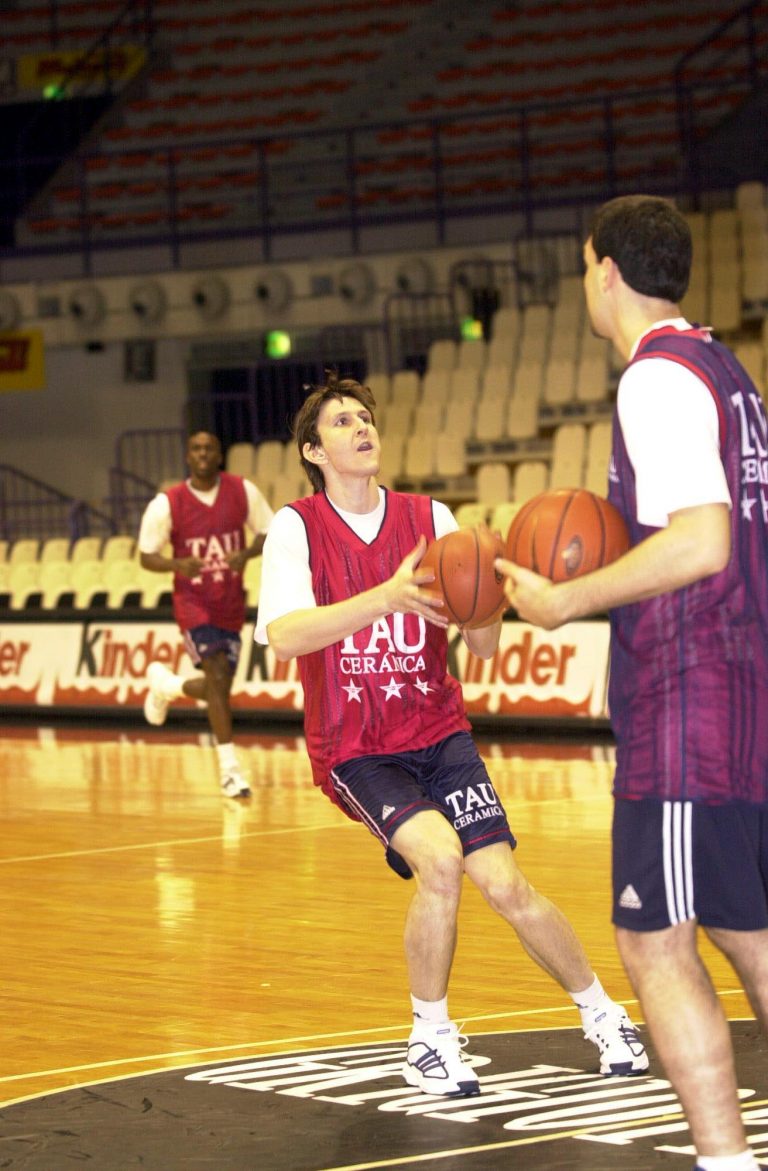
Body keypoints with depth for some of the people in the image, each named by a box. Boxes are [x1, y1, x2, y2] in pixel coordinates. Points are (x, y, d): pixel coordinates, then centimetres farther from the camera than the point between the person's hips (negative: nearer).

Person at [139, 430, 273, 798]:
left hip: (230, 603, 4)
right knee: (218, 674, -20)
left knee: (217, 689, 10)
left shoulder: (243, 491, -4)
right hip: (193, 601, -4)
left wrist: (246, 554, -19)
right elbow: (147, 556, -4)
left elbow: (269, 533, 3)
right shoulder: (166, 504, -9)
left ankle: (165, 685, 43)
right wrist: (177, 565, -25)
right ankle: (230, 768, -16)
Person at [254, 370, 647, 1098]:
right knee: (439, 859, -26)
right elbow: (284, 637, -27)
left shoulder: (429, 518, -1)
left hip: (438, 736, 3)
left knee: (505, 884, -9)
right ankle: (429, 1037, -7)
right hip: (354, 751, -3)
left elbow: (483, 648, -5)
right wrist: (388, 595, -39)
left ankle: (602, 1015, 15)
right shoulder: (297, 527, -9)